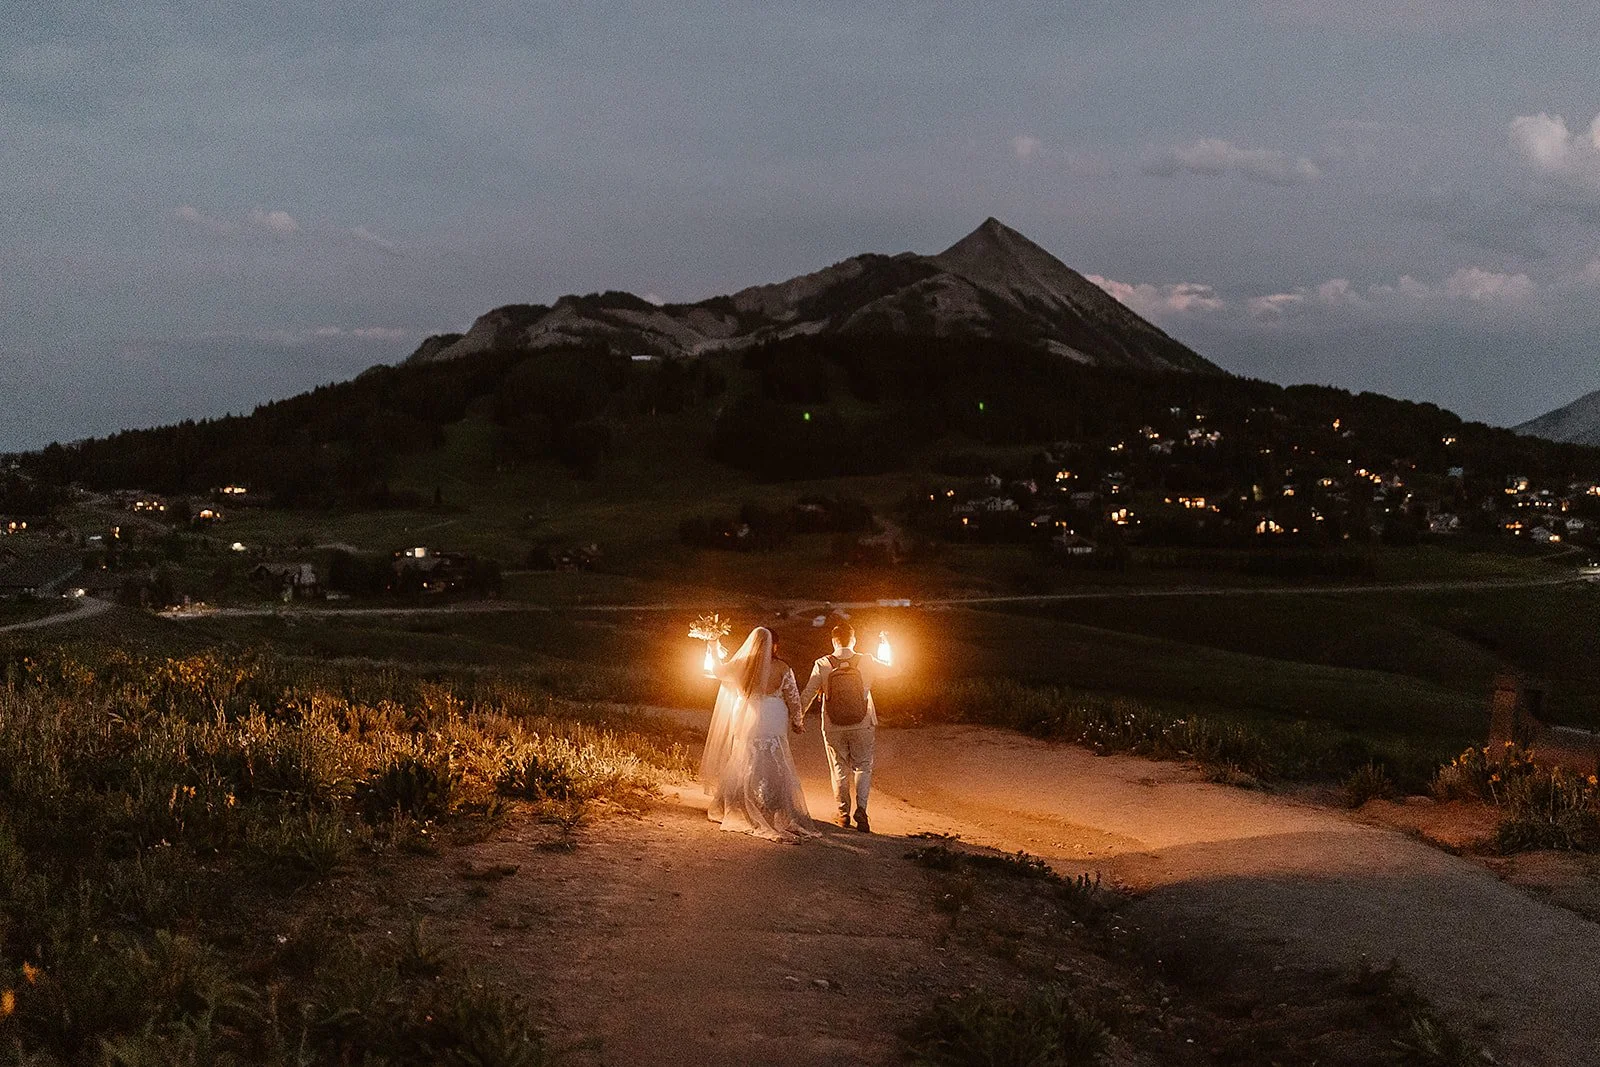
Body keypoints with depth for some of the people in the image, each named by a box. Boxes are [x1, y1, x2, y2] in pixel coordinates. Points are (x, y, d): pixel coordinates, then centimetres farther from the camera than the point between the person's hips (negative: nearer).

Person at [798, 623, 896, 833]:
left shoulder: (822, 665, -8)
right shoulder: (866, 663, -7)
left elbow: (807, 695, -5)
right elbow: (892, 671, 8)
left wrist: (799, 716, 9)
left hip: (833, 728, 0)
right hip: (862, 726, 0)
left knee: (839, 769, 14)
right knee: (863, 767, 11)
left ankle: (843, 813, 19)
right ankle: (861, 809, -5)